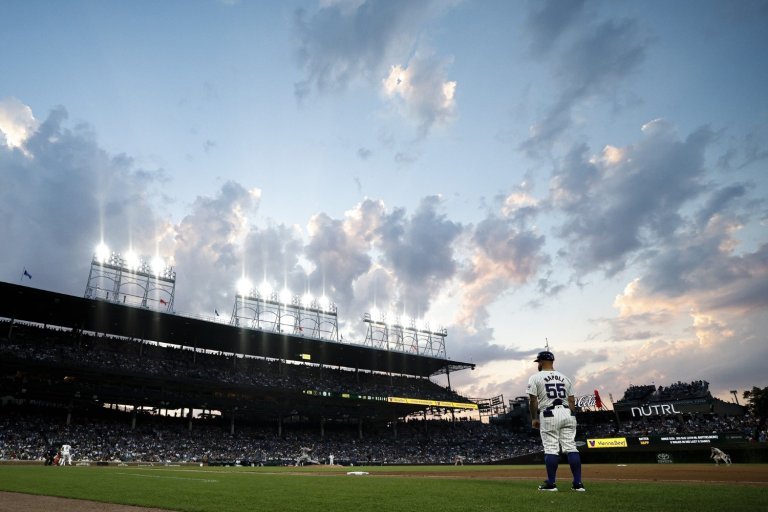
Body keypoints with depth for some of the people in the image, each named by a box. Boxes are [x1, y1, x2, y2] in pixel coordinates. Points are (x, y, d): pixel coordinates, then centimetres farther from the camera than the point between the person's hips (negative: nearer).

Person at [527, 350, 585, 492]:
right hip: (567, 414, 5)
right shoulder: (564, 377, 16)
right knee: (571, 447, 5)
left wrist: (534, 418, 3)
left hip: (549, 415, -4)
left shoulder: (535, 377, 1)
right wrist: (571, 418, 16)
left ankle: (551, 483, 2)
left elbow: (533, 400, -5)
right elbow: (572, 400, 12)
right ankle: (578, 483, 5)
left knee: (551, 448, -1)